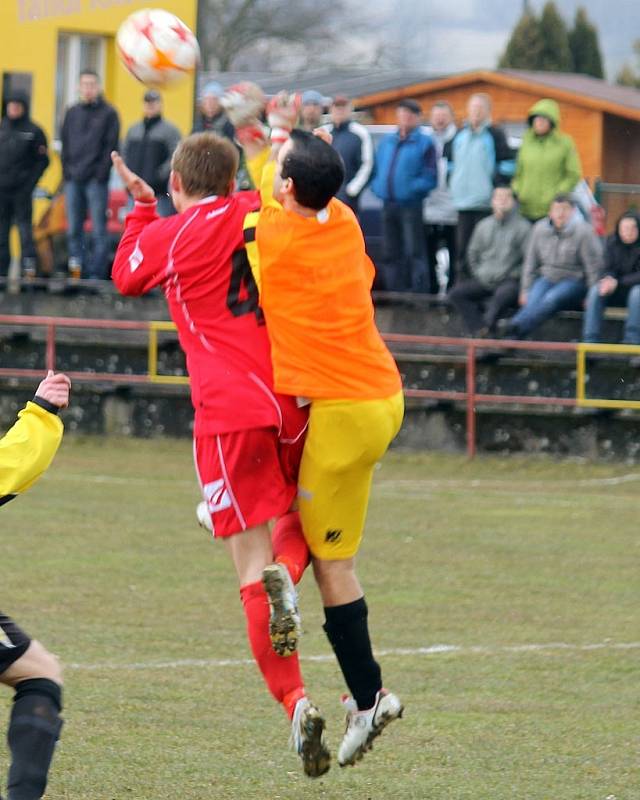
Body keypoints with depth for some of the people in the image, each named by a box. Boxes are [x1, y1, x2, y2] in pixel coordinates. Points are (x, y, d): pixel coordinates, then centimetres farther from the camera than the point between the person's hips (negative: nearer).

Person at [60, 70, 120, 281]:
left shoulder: (108, 113, 1)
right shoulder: (72, 113, 15)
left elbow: (111, 147, -4)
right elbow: (65, 143, 16)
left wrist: (101, 172, -11)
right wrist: (67, 170, 5)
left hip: (96, 181, -5)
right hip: (73, 180, 5)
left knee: (98, 231, -4)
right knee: (73, 230, 5)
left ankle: (96, 275, -5)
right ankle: (77, 272, 9)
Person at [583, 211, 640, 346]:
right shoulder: (612, 242, -1)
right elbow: (608, 269, -2)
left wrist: (617, 282, -28)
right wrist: (608, 279, -26)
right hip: (618, 293, 4)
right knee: (595, 290, -23)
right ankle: (590, 339, -30)